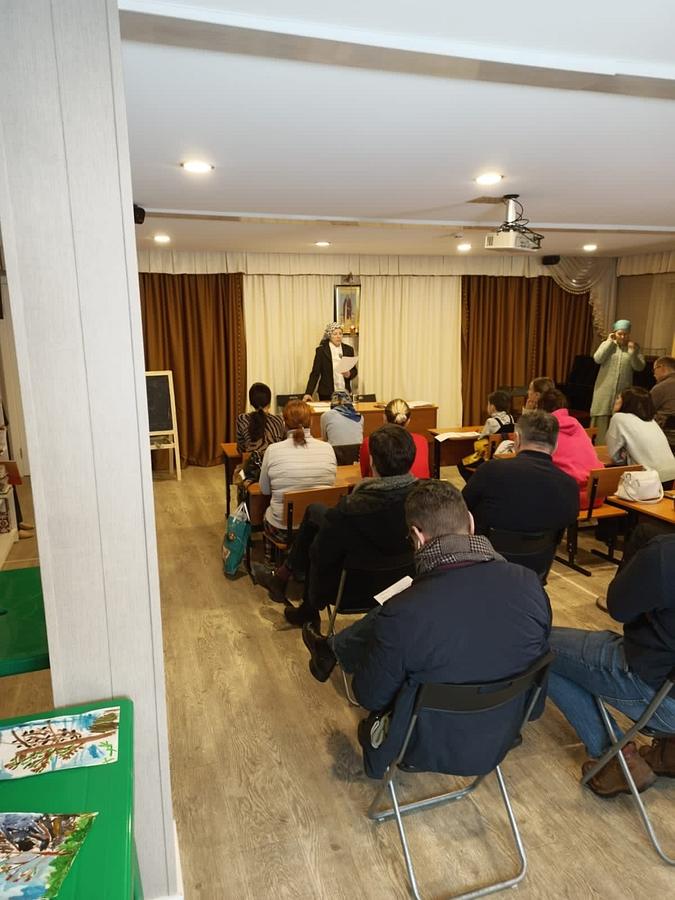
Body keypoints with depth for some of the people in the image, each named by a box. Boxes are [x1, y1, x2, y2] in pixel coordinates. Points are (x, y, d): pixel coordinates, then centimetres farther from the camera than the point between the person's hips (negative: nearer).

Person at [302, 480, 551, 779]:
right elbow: (537, 656, 1)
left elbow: (369, 697, -14)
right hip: (502, 737, 4)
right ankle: (332, 649, 46)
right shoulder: (530, 583, -20)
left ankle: (331, 651, 48)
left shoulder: (403, 614, -33)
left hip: (436, 750, -4)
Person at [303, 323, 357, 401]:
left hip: (345, 393, 3)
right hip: (327, 394, -3)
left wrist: (349, 374, -12)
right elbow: (315, 373, -4)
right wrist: (308, 393, -13)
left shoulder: (349, 349, 7)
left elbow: (354, 370, 12)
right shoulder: (321, 350, -2)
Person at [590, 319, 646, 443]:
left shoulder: (634, 347, 8)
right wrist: (609, 342, -8)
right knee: (601, 422, -1)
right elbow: (597, 359, -12)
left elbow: (639, 367, -1)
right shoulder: (607, 344, 5)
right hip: (605, 390, -1)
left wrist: (632, 351, -14)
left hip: (623, 392, 1)